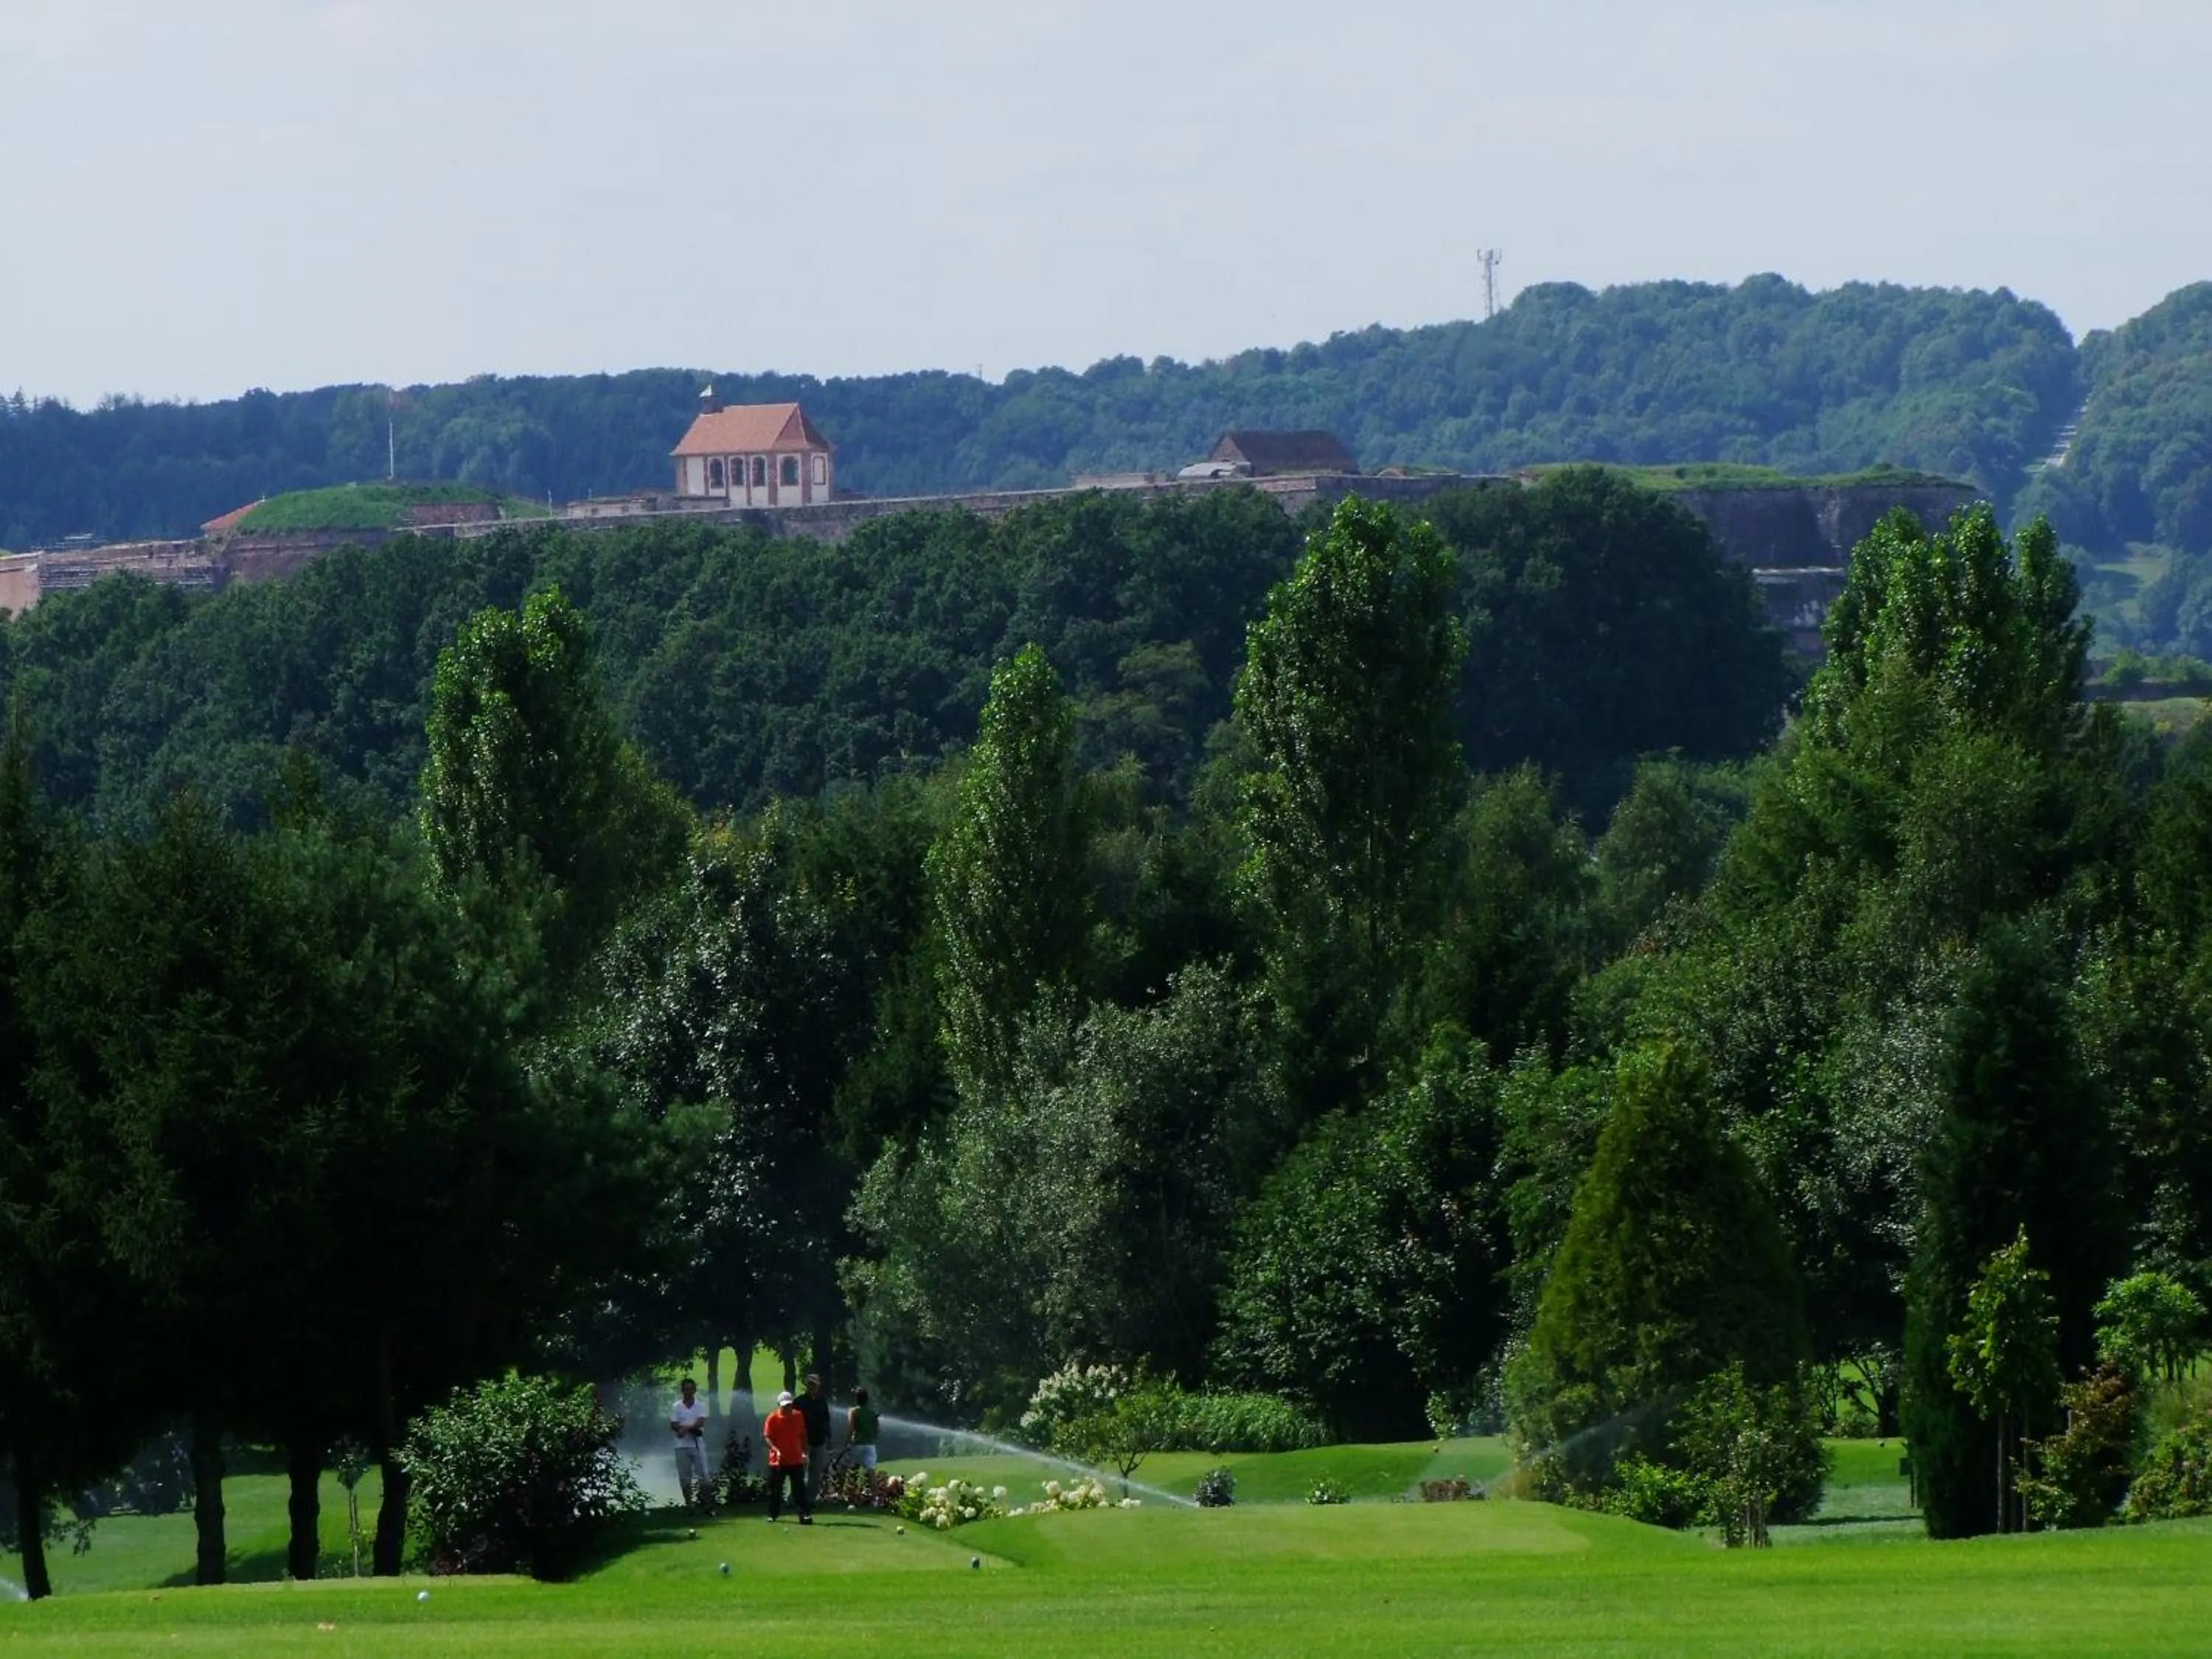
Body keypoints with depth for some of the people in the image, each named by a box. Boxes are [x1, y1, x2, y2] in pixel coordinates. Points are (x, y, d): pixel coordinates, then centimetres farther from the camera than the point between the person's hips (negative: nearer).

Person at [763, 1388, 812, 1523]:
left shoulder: (798, 1416, 6)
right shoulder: (773, 1418, -5)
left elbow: (803, 1436, 15)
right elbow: (767, 1437, -8)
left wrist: (804, 1452, 9)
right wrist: (776, 1450, -23)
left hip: (796, 1460, 1)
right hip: (778, 1460, -1)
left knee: (800, 1489, -6)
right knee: (775, 1490, 8)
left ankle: (805, 1515, -11)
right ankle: (772, 1514, 22)